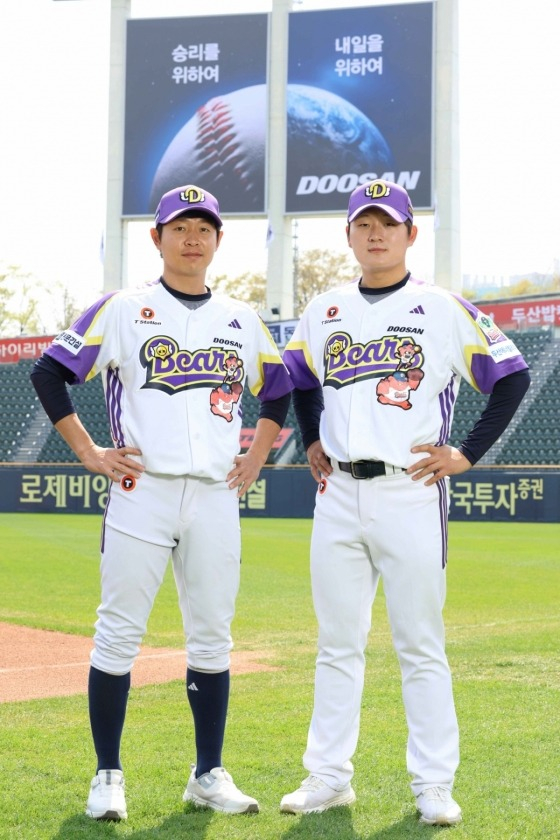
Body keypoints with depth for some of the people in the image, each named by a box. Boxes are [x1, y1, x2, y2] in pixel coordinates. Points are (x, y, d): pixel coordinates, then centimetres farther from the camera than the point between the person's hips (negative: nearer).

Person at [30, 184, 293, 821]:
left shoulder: (241, 320, 14)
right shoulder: (122, 309, 2)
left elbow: (278, 390, 26)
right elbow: (49, 371, 0)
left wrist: (257, 456, 13)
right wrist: (88, 452, -6)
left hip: (216, 496, 4)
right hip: (142, 489, -3)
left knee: (212, 636, 7)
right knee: (119, 632, -2)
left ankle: (209, 775, 16)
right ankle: (108, 775, 8)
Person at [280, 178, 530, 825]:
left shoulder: (444, 309, -2)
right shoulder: (323, 312, 11)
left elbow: (511, 376, -2)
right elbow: (298, 378, 29)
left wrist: (468, 453, -6)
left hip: (410, 494, -4)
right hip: (339, 496, 4)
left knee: (420, 646, 0)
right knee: (337, 644, 9)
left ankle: (433, 786, 7)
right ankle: (328, 777, 17)